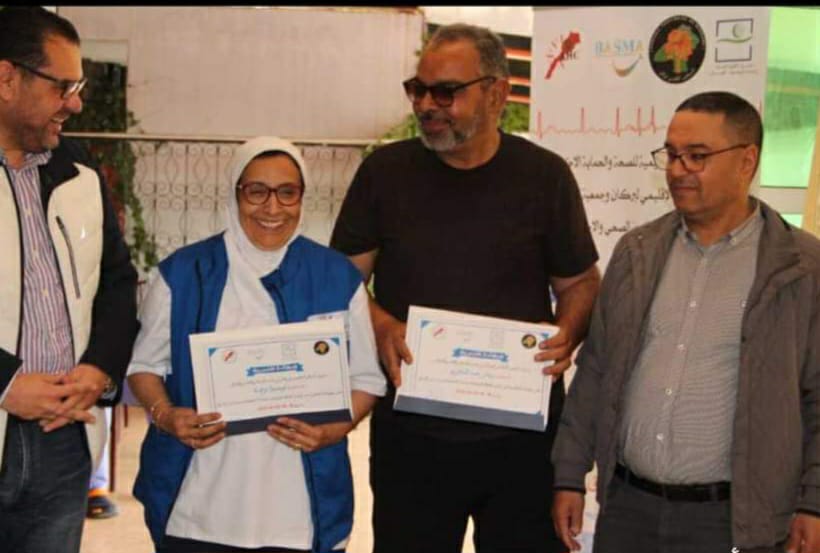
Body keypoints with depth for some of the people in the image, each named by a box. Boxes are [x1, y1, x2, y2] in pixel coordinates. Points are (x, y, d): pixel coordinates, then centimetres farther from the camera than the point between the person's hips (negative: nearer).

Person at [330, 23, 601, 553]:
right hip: (410, 430, 0)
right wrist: (380, 326, -13)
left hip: (524, 434, 0)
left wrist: (566, 336, -11)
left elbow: (580, 282, 9)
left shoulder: (544, 175, 1)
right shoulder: (385, 171, 2)